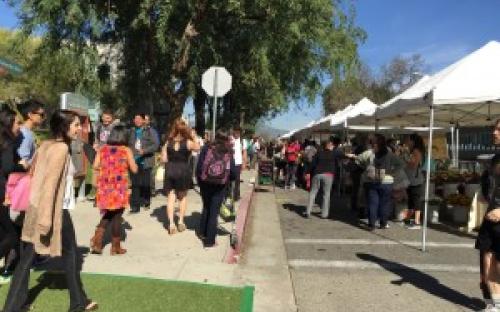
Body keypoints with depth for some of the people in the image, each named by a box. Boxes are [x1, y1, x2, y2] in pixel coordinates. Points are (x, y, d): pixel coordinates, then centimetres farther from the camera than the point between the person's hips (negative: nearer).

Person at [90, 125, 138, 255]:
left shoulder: (103, 149, 3)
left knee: (108, 215, 19)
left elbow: (95, 166, 3)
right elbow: (134, 169, -3)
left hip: (105, 187, 4)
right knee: (116, 216, 6)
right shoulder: (126, 150, -6)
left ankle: (97, 240, 4)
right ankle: (115, 247, 15)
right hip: (119, 188, -4)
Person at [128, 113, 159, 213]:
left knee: (145, 184, 4)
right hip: (134, 162, 3)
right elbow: (129, 145, 19)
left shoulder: (149, 131, 0)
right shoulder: (132, 131, 12)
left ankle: (146, 202, 26)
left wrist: (144, 151, -20)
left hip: (145, 162, -2)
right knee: (135, 184, -1)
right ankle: (135, 206, 3)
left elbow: (155, 145, -7)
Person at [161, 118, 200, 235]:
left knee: (170, 197, 6)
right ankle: (181, 222, 19)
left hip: (170, 171, 1)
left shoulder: (168, 142, -2)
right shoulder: (189, 142, -8)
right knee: (183, 196, 17)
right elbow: (198, 147, 10)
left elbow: (164, 159, -2)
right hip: (184, 171, -1)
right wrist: (193, 137, 10)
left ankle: (171, 224, -1)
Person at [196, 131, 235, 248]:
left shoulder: (207, 148, 1)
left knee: (206, 208, 23)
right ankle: (209, 241, 9)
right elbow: (233, 173, -5)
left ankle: (203, 233, 35)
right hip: (220, 186, -1)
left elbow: (199, 166, -6)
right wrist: (227, 179, 16)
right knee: (214, 212, 6)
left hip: (205, 183, 2)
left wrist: (199, 179, 8)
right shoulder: (229, 153, 1)